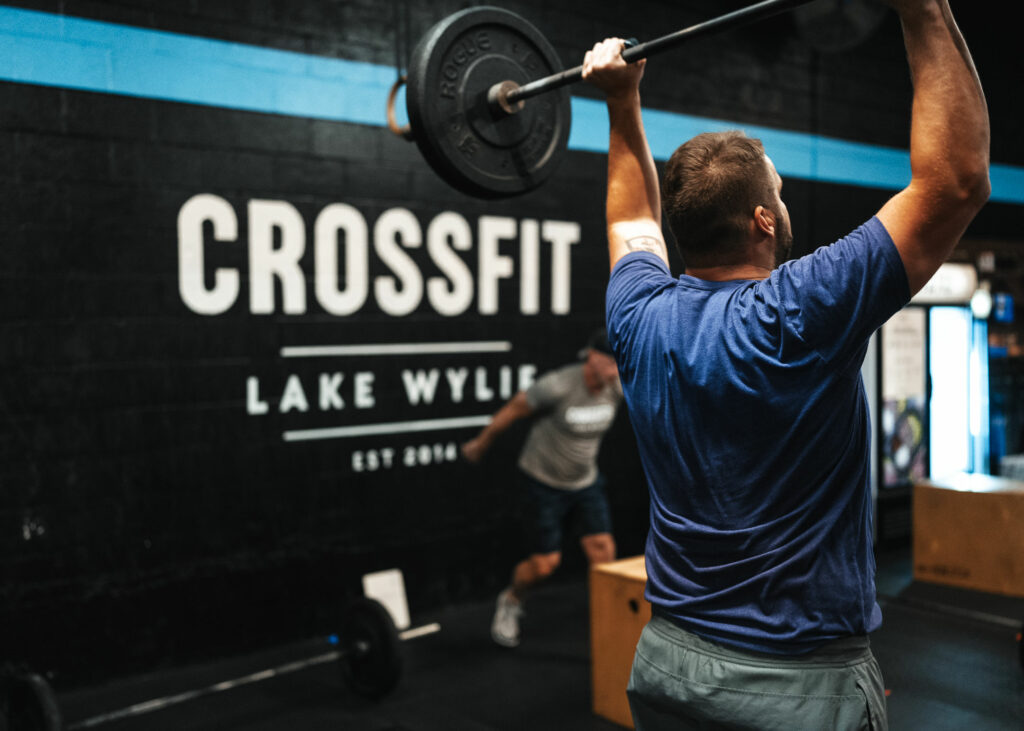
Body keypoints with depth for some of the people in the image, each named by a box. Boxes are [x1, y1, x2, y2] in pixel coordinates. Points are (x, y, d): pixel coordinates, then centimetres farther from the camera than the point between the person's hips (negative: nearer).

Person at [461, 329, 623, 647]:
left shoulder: (616, 388, -12)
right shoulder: (559, 386, -28)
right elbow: (513, 410, -15)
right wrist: (480, 443, 0)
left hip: (585, 480, 5)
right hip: (545, 481, -5)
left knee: (603, 549, -8)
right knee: (545, 563, -1)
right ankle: (510, 603, 30)